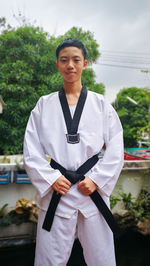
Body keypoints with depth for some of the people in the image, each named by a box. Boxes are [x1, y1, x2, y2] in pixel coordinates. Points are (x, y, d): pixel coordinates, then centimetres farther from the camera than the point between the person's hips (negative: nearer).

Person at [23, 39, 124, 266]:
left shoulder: (101, 104, 5)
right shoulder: (44, 105, 5)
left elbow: (116, 150, 3)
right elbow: (31, 151, 3)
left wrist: (96, 180, -6)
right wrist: (51, 179, -7)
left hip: (93, 189, 0)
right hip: (57, 191, 0)